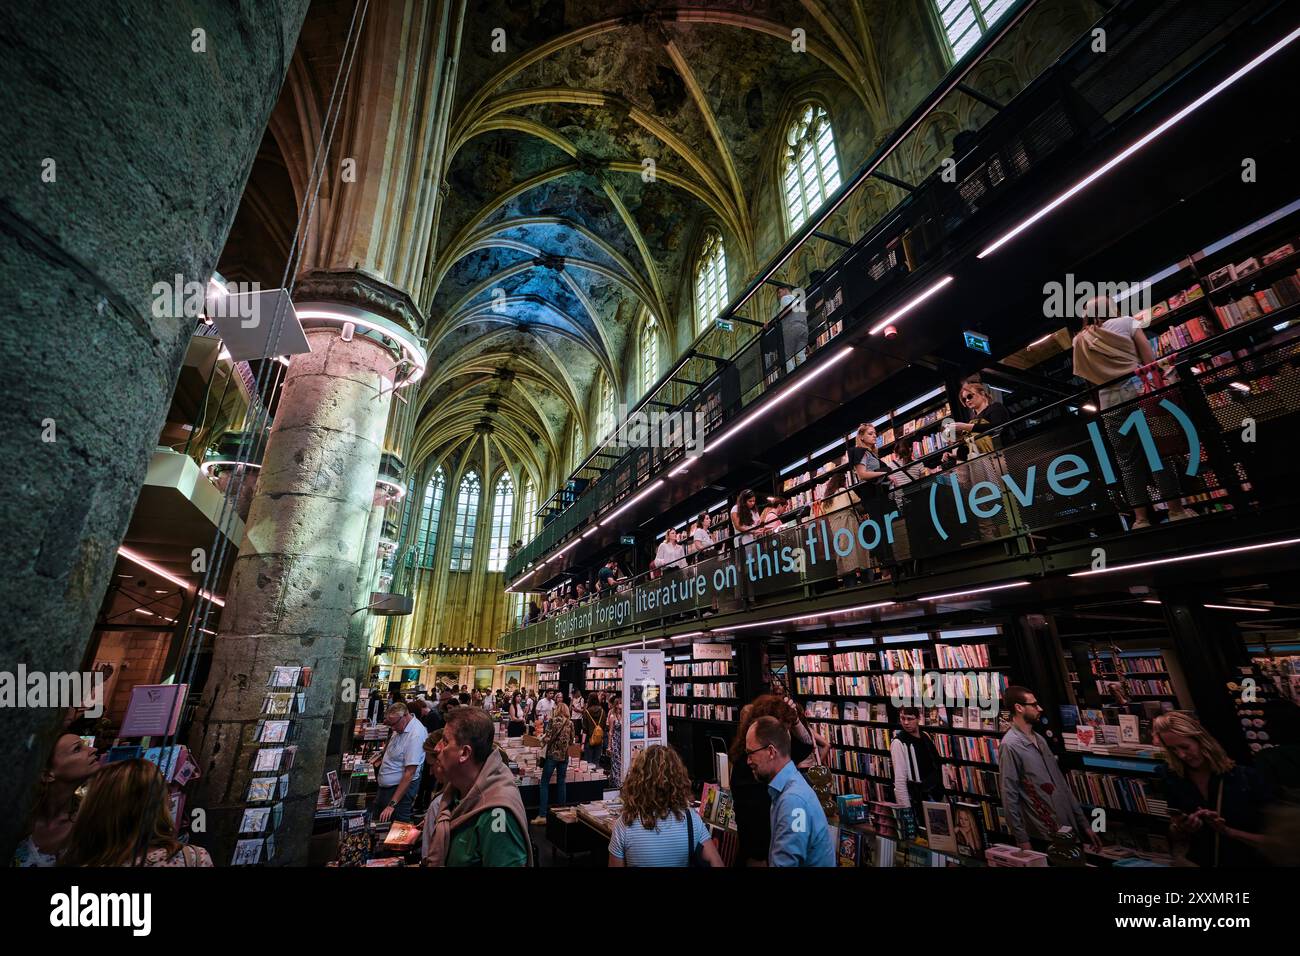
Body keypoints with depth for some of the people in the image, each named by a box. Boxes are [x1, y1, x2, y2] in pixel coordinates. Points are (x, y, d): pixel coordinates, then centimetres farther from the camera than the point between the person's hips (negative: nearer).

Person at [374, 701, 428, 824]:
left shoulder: (416, 735, -28)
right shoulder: (399, 726, 0)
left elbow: (409, 773, -27)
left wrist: (392, 804, -26)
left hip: (401, 787, -9)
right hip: (385, 786, 9)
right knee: (379, 823, 19)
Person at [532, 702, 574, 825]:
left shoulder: (554, 720, -8)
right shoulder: (570, 723, 5)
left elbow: (548, 737, -14)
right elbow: (571, 742, 11)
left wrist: (542, 743, 6)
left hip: (552, 754, -4)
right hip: (564, 756, 5)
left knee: (544, 784, 2)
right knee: (561, 783, 14)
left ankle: (542, 815, 0)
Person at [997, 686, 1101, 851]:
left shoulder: (1039, 739, 8)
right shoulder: (1010, 745, -20)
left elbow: (1061, 783, 13)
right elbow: (1009, 798, -19)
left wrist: (1084, 824, 11)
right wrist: (1023, 841, -17)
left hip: (1068, 828, 8)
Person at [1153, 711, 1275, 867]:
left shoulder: (1247, 777, -7)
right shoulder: (1174, 783, -2)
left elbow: (1276, 839, -5)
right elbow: (1177, 838, 7)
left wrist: (1227, 830, -17)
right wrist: (1179, 828, -12)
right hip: (1199, 862, 1)